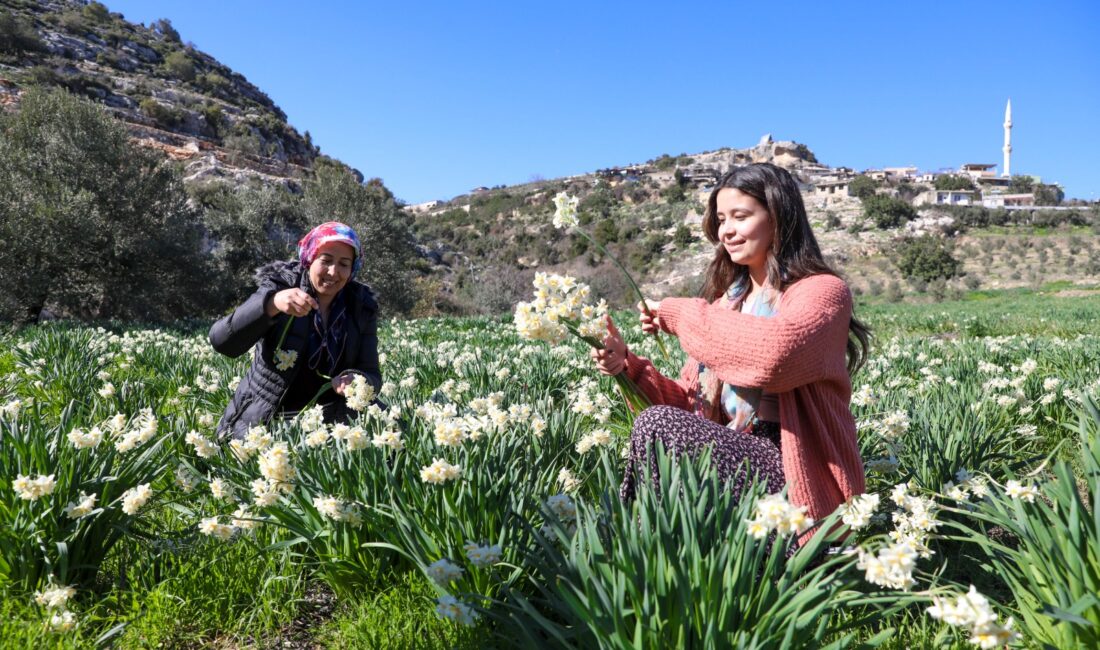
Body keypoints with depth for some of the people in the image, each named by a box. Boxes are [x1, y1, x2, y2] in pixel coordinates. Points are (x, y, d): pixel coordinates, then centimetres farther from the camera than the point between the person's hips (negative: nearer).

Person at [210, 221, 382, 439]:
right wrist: (272, 303, -37)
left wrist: (354, 382, -25)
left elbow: (371, 375, -1)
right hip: (261, 423, -3)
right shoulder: (280, 287, -8)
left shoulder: (361, 307, 0)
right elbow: (222, 341, -21)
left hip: (328, 421, 3)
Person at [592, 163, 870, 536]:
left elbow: (776, 353, -31)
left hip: (798, 479, -7)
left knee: (656, 426, -21)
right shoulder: (727, 299, 15)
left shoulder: (823, 292, -6)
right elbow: (690, 403, 9)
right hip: (731, 461, 7)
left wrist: (680, 314, -18)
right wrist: (628, 367, -9)